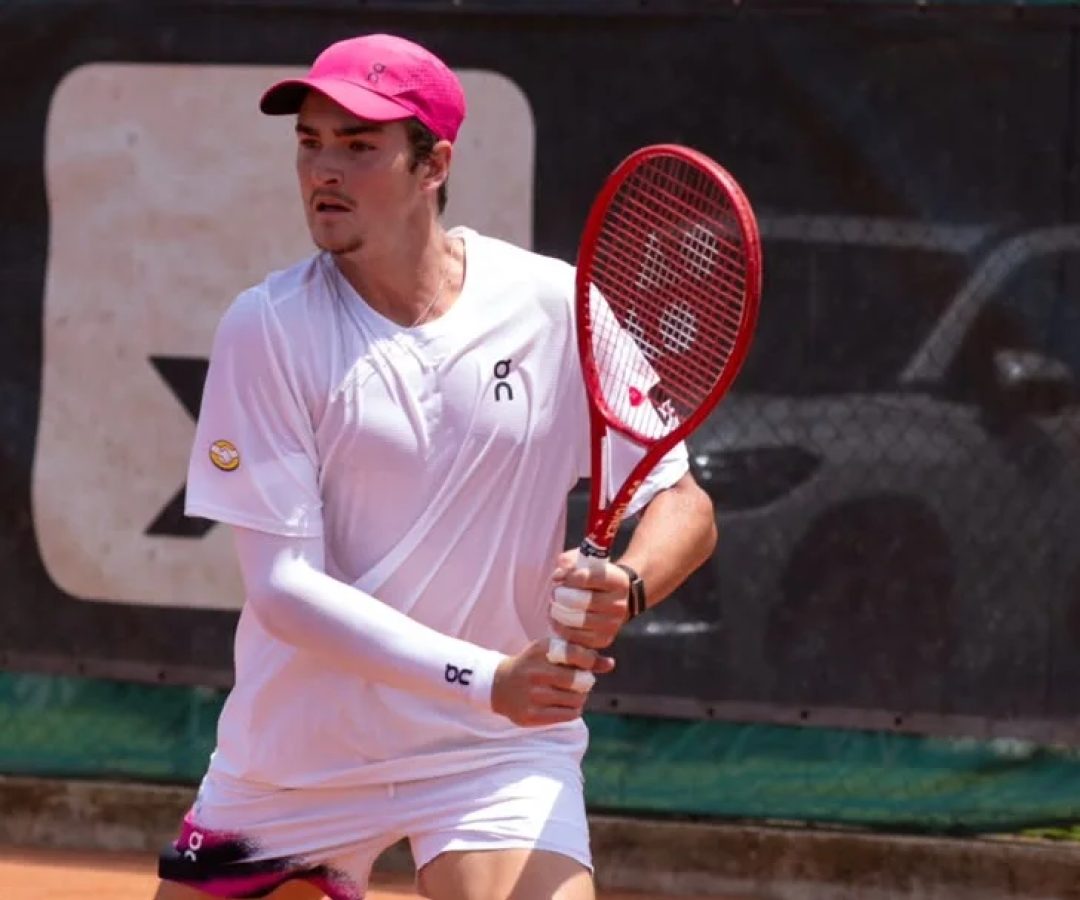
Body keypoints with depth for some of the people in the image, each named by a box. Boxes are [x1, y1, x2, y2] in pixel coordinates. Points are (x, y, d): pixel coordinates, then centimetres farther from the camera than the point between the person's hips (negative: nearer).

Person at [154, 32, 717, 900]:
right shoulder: (269, 328, -10)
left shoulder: (554, 308, -7)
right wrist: (485, 678, -28)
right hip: (291, 755, 1)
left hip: (501, 756, -1)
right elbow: (282, 585, -16)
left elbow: (684, 504, -1)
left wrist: (624, 586, -25)